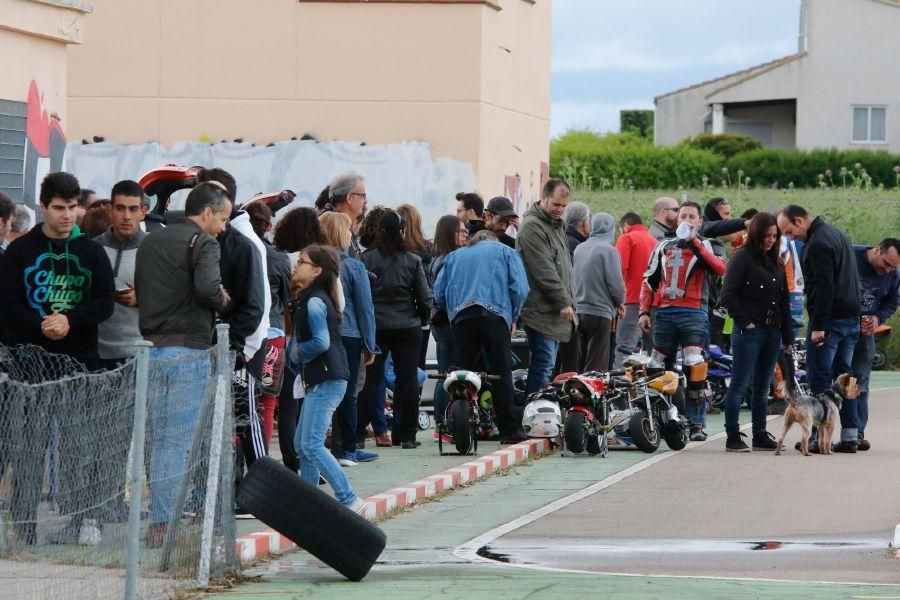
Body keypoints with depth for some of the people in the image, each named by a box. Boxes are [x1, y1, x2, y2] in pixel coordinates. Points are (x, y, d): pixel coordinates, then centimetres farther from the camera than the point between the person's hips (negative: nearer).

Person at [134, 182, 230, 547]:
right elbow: (207, 287, -23)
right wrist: (221, 301, -3)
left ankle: (157, 522, 13)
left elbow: (139, 291, 15)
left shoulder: (150, 242, 16)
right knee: (180, 441, -5)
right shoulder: (202, 242, -8)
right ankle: (168, 522, -7)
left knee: (159, 439, 12)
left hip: (152, 348, 7)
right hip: (188, 349, -7)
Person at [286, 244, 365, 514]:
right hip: (320, 381, 10)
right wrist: (297, 355, 3)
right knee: (302, 444, 14)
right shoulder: (309, 300, 17)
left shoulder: (314, 302, -14)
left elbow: (321, 342, -24)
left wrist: (297, 352, -8)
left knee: (312, 445, -14)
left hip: (326, 382, -10)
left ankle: (349, 500, -16)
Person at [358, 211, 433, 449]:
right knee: (408, 379, 5)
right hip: (407, 328, 0)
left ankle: (359, 431, 4)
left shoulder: (367, 259, -6)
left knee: (370, 378, 5)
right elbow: (424, 297, -1)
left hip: (374, 328, 0)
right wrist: (422, 320, 17)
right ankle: (406, 435, 6)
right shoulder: (412, 261, -4)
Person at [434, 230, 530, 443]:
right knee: (501, 373, -4)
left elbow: (439, 293, 19)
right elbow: (519, 288, 6)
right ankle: (508, 429, -8)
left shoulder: (454, 256, 28)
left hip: (461, 317, 2)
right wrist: (513, 317, 16)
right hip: (495, 313, -2)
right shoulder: (505, 252, 20)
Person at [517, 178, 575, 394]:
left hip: (556, 311, 10)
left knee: (547, 365, 10)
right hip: (541, 310, -10)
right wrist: (564, 302, -16)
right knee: (543, 364, -13)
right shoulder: (532, 226, -12)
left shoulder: (556, 225, 20)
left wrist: (568, 302, 18)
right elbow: (543, 270, -17)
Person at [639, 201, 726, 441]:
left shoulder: (709, 246, 8)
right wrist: (644, 311, 11)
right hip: (665, 313, 4)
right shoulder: (664, 246, 20)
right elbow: (649, 280, 22)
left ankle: (697, 424, -11)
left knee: (695, 370, -13)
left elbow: (720, 268, -14)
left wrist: (695, 243, -15)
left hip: (694, 314, -4)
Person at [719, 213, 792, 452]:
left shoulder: (776, 262, 17)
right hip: (749, 331, -7)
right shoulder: (742, 258, -5)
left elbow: (784, 302, 19)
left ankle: (760, 435, 15)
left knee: (762, 387, 11)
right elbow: (728, 295, -11)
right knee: (740, 385, -5)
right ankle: (733, 437, -4)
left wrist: (787, 336, 15)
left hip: (772, 333, 7)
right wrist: (745, 322, -14)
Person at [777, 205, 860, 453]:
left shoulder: (817, 244, -15)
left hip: (829, 320, -9)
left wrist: (818, 326, -21)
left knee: (819, 378, -6)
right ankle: (850, 435, 12)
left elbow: (824, 286, -22)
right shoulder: (838, 234, 17)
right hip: (852, 317, 9)